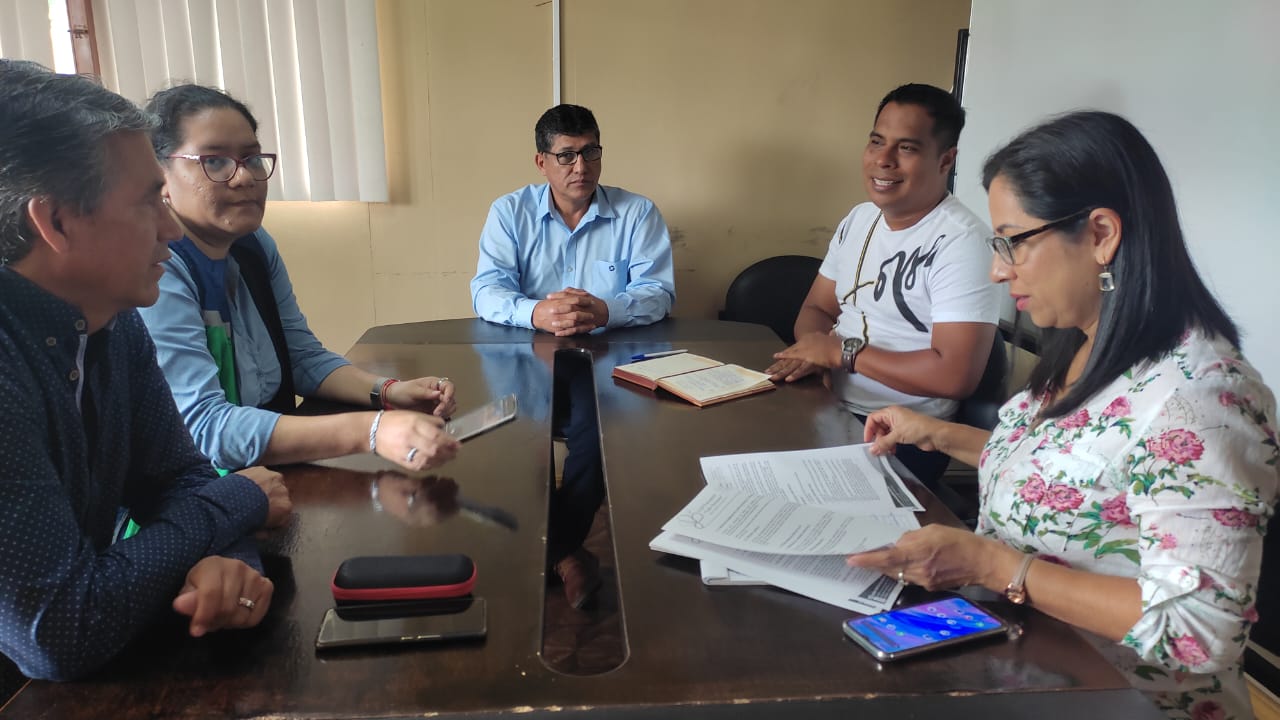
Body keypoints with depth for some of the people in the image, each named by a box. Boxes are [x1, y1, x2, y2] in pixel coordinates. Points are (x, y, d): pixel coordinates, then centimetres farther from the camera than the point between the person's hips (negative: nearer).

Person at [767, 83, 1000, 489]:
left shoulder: (960, 241, -16)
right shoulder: (859, 219, 9)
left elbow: (956, 376, -23)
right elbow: (816, 309, 14)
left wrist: (843, 352, -15)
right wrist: (814, 353, -10)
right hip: (833, 414, 7)